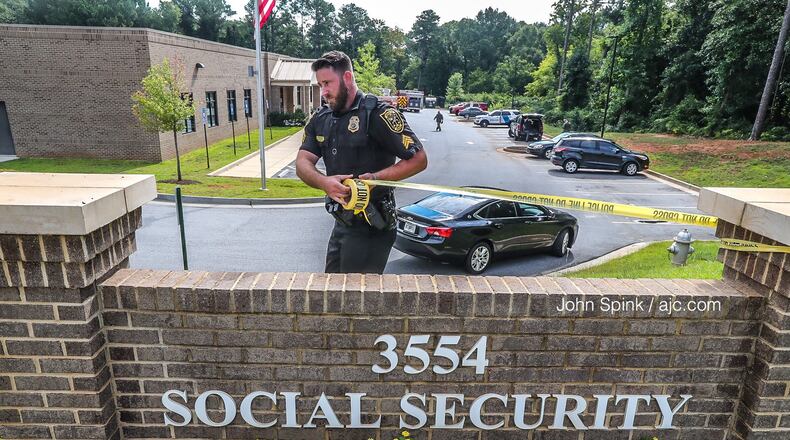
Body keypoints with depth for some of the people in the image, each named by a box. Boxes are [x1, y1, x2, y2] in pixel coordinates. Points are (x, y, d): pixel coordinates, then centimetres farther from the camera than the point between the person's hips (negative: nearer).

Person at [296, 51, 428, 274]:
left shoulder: (378, 114, -13)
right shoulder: (320, 120, 9)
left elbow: (419, 159, -15)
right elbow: (303, 163, -2)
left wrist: (375, 178, -26)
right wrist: (325, 183, -24)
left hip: (371, 228, -8)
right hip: (341, 224, 8)